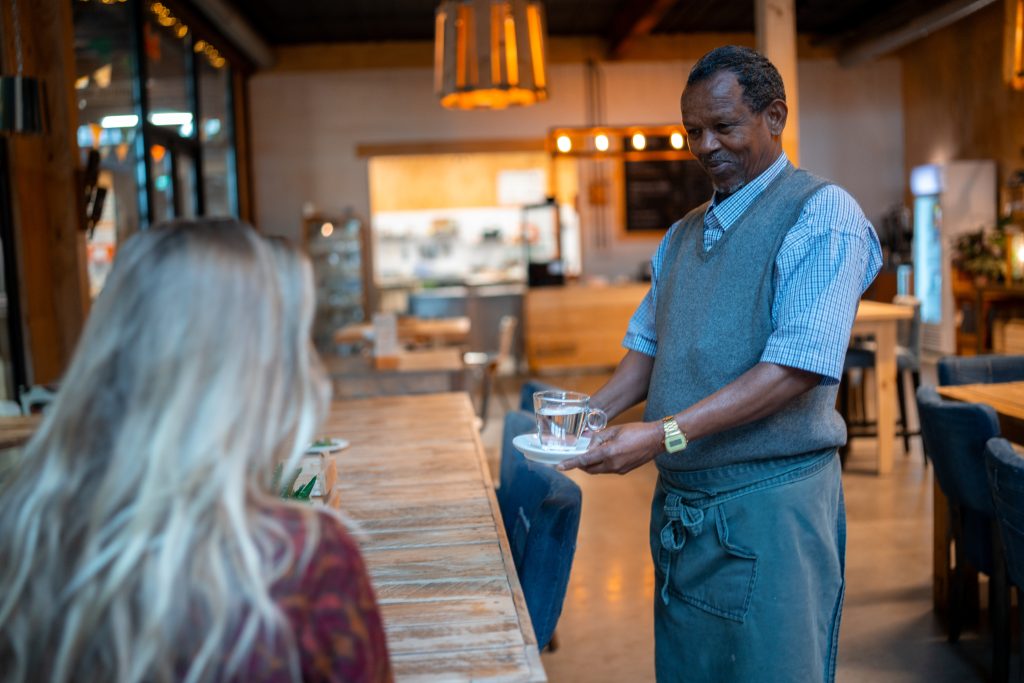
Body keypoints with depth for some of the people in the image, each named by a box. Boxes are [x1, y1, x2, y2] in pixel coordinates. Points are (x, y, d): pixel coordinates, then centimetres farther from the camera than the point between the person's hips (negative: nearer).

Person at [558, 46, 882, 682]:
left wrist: (665, 434, -25)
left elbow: (797, 365, -21)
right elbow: (649, 346, 16)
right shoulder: (684, 234, 14)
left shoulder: (822, 212, -11)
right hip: (680, 505, 7)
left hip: (769, 505, -7)